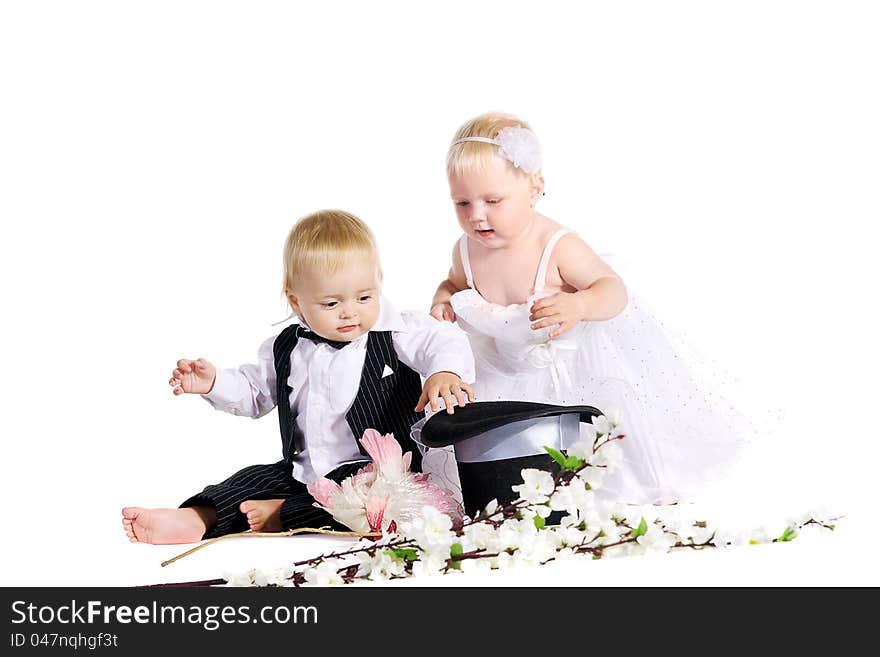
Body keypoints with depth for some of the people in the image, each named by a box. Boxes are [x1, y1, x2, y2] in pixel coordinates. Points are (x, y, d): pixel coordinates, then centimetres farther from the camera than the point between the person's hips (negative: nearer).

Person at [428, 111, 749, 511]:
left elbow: (612, 289, -25)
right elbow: (456, 282, 12)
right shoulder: (466, 250, -12)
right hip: (505, 368, 4)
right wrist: (443, 300, -12)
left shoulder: (559, 247, -28)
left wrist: (579, 305, -46)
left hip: (573, 360, -4)